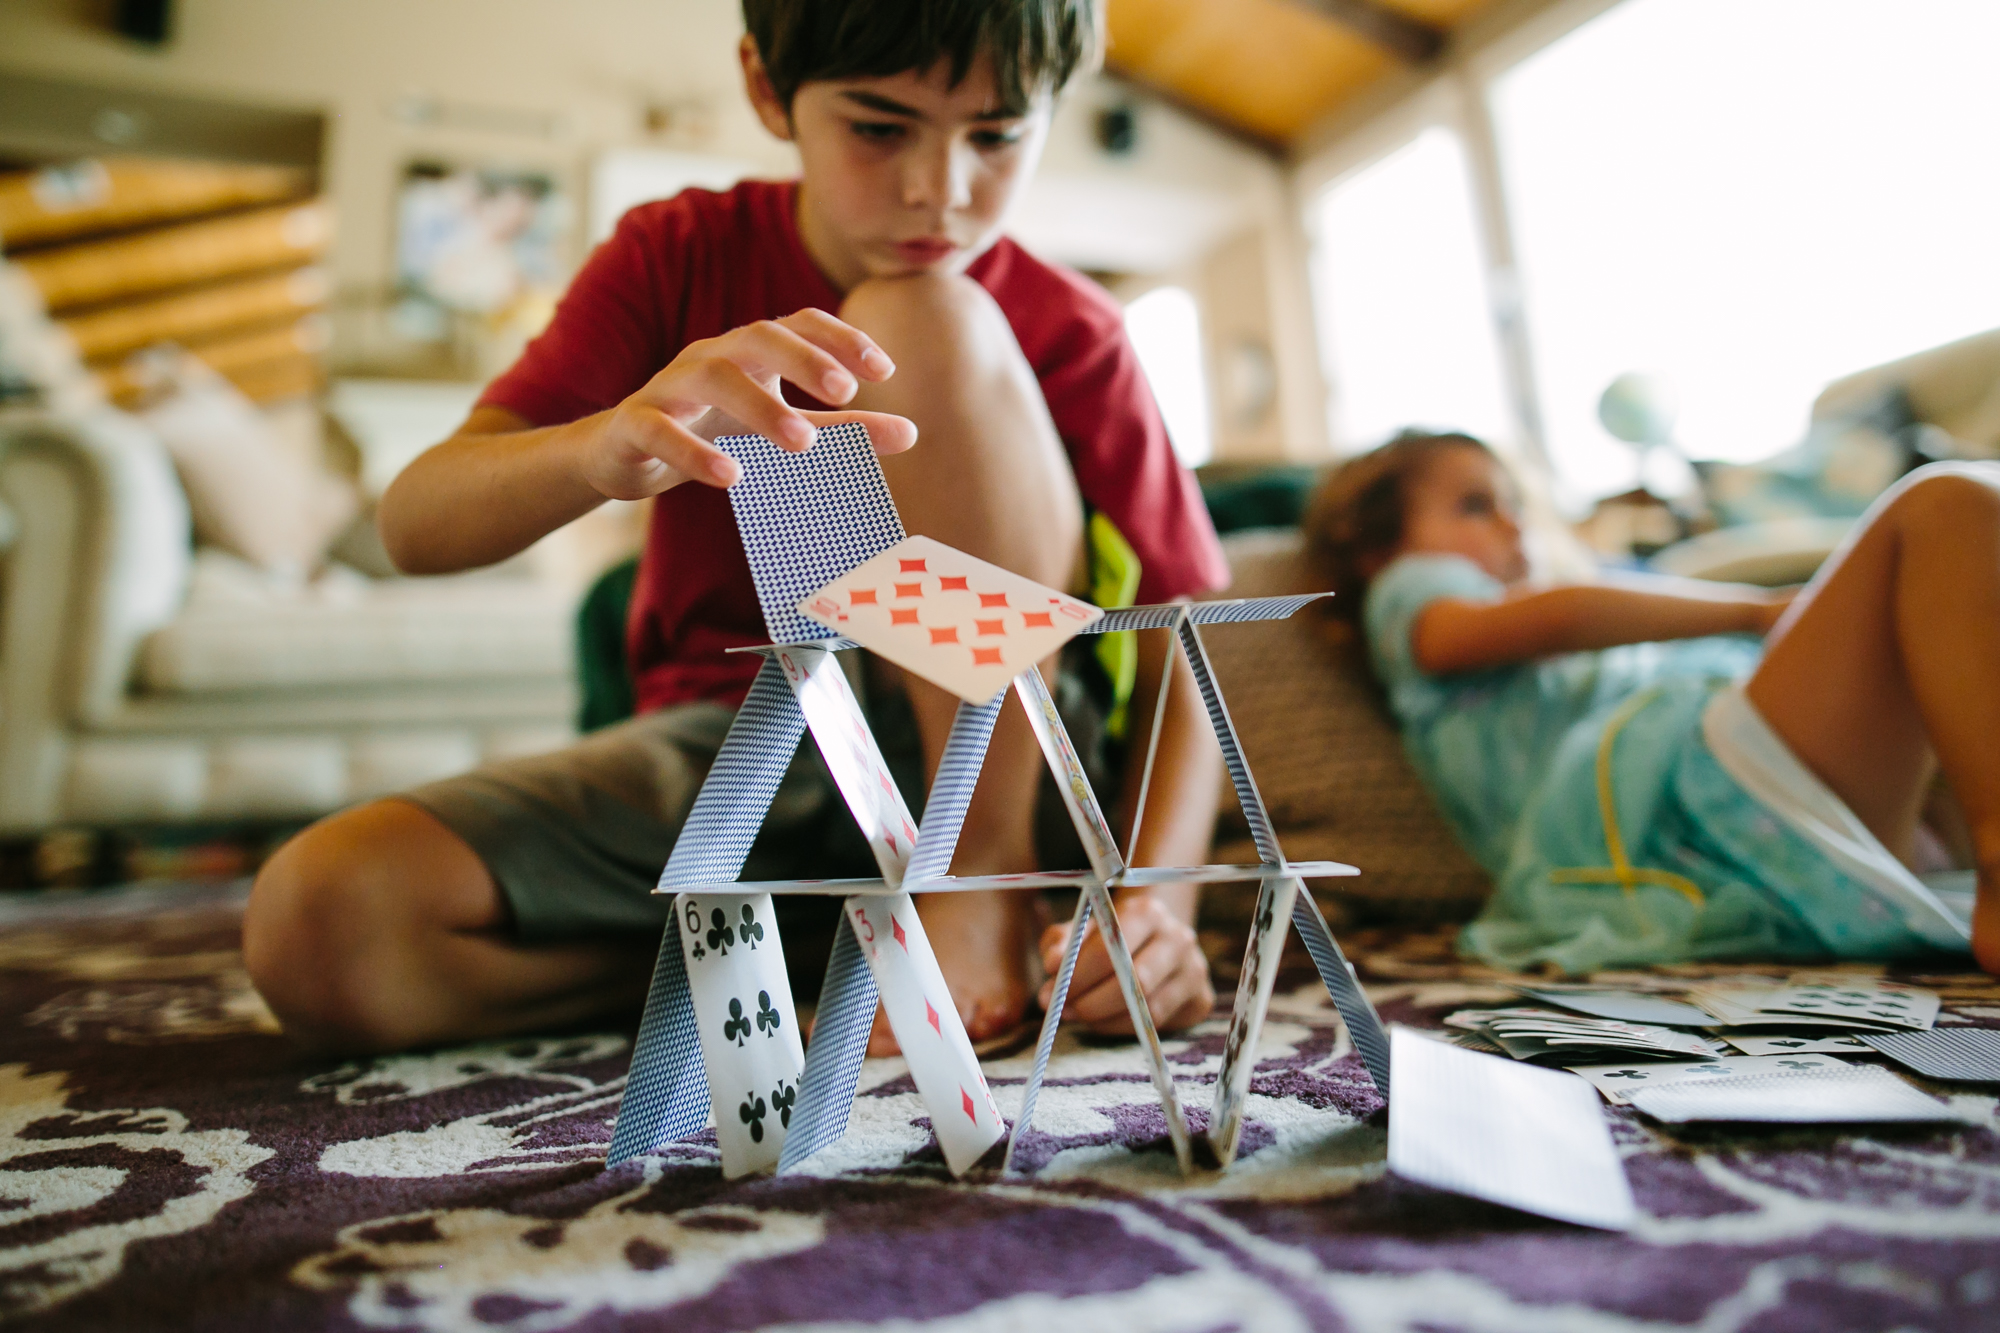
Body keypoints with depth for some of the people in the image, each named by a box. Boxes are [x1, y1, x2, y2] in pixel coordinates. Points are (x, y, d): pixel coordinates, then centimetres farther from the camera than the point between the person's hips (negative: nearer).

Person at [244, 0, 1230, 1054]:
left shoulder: (1069, 333, -6)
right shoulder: (680, 257, -2)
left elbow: (1179, 658, -8)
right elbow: (414, 523, -13)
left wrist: (1159, 898, -26)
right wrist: (610, 446, -35)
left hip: (974, 746, -1)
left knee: (922, 322, -21)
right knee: (315, 929, -22)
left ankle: (983, 882, -18)